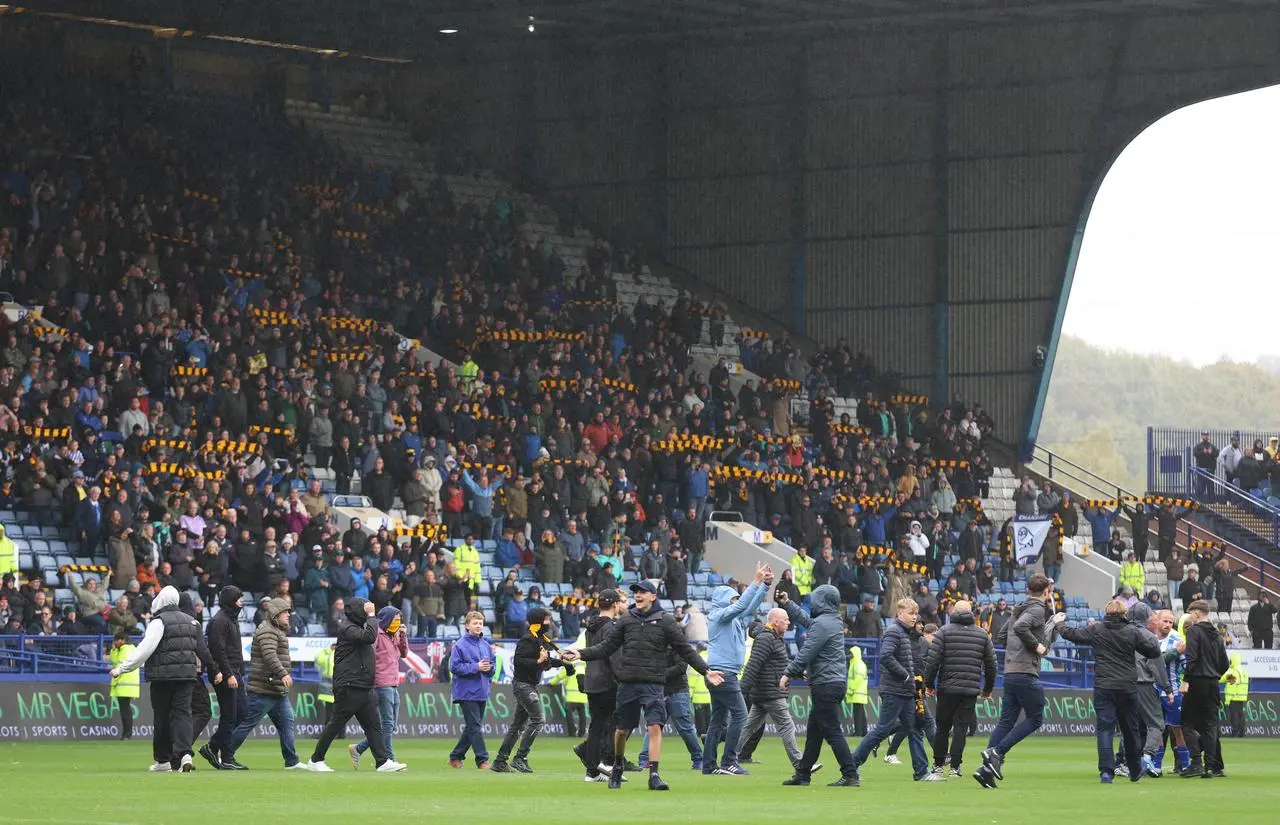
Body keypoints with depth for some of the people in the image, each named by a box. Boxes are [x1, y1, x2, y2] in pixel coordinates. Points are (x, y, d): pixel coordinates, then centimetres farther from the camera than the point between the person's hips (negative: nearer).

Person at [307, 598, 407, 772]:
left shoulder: (358, 628, 20)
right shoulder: (347, 629, -12)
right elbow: (369, 637, -25)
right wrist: (371, 615, -18)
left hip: (364, 689, 10)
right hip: (349, 688, -10)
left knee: (374, 725, 3)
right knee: (336, 724, -2)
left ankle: (383, 762, 1)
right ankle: (315, 761, 8)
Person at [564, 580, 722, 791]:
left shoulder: (665, 621, 2)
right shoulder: (627, 619, 9)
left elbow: (685, 650, 3)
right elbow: (608, 646, 12)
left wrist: (706, 671, -5)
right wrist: (582, 654, 2)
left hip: (653, 684, -3)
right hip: (628, 683, 3)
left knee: (655, 727, -15)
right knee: (622, 729, 9)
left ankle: (654, 774, -14)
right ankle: (618, 765, 33)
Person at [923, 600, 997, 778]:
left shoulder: (945, 632, 0)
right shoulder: (982, 634, 8)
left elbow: (932, 660, -6)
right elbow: (991, 664, 10)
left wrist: (929, 684, 4)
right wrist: (988, 689, 21)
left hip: (947, 688, -1)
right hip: (971, 690, 1)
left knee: (943, 727, 10)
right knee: (961, 728, 2)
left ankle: (938, 765, 14)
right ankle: (955, 766, -4)